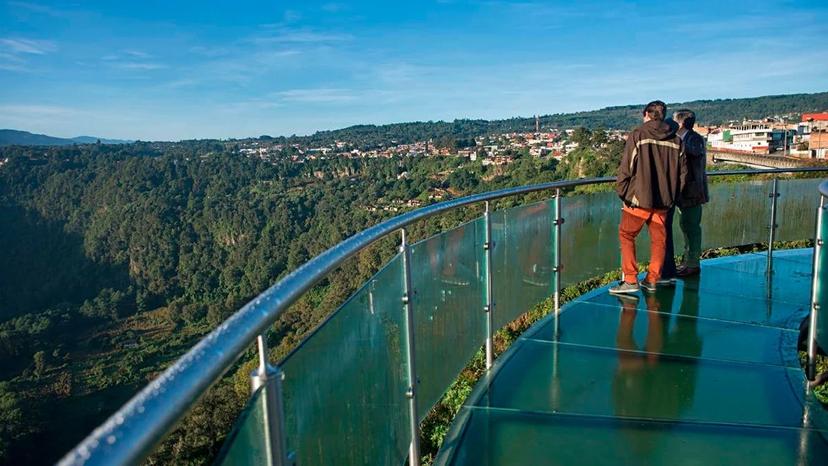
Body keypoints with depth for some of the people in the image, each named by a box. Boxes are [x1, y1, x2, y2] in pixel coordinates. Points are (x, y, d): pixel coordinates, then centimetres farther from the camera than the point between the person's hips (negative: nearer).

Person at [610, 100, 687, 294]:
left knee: (626, 235, 5)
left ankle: (630, 280, 0)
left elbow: (626, 167, -9)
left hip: (639, 198, -5)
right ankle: (652, 280, 19)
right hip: (664, 200, 5)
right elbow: (682, 172, 10)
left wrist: (621, 191, 3)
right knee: (658, 239, 13)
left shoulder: (638, 135, -7)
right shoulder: (676, 140, 8)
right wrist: (672, 196, 18)